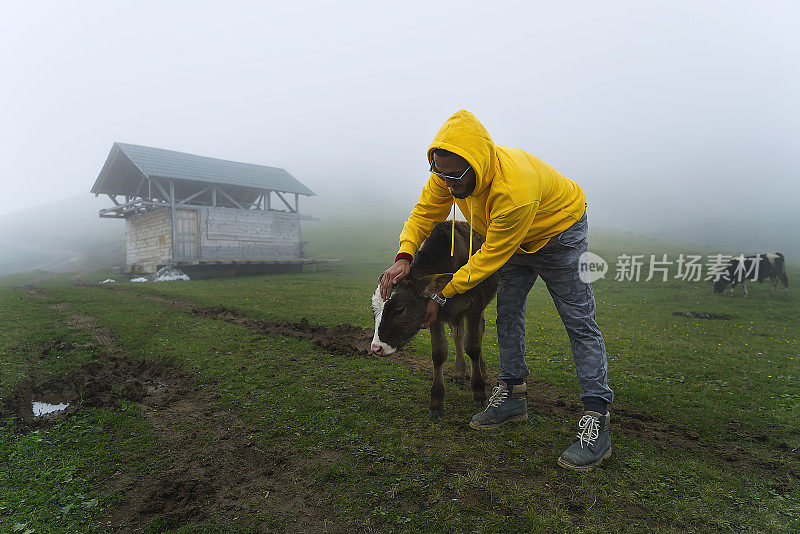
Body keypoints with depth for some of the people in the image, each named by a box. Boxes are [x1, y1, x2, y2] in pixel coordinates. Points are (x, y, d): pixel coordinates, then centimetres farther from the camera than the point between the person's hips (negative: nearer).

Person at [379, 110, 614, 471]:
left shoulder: (515, 189, -44)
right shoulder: (450, 172, -23)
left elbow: (491, 257, -35)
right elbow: (424, 213, -11)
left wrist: (442, 295, -28)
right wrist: (404, 257, -30)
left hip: (559, 231, -7)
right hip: (514, 240, 7)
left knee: (579, 323, -8)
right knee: (507, 311, 8)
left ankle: (597, 418, -4)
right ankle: (512, 394, 19)